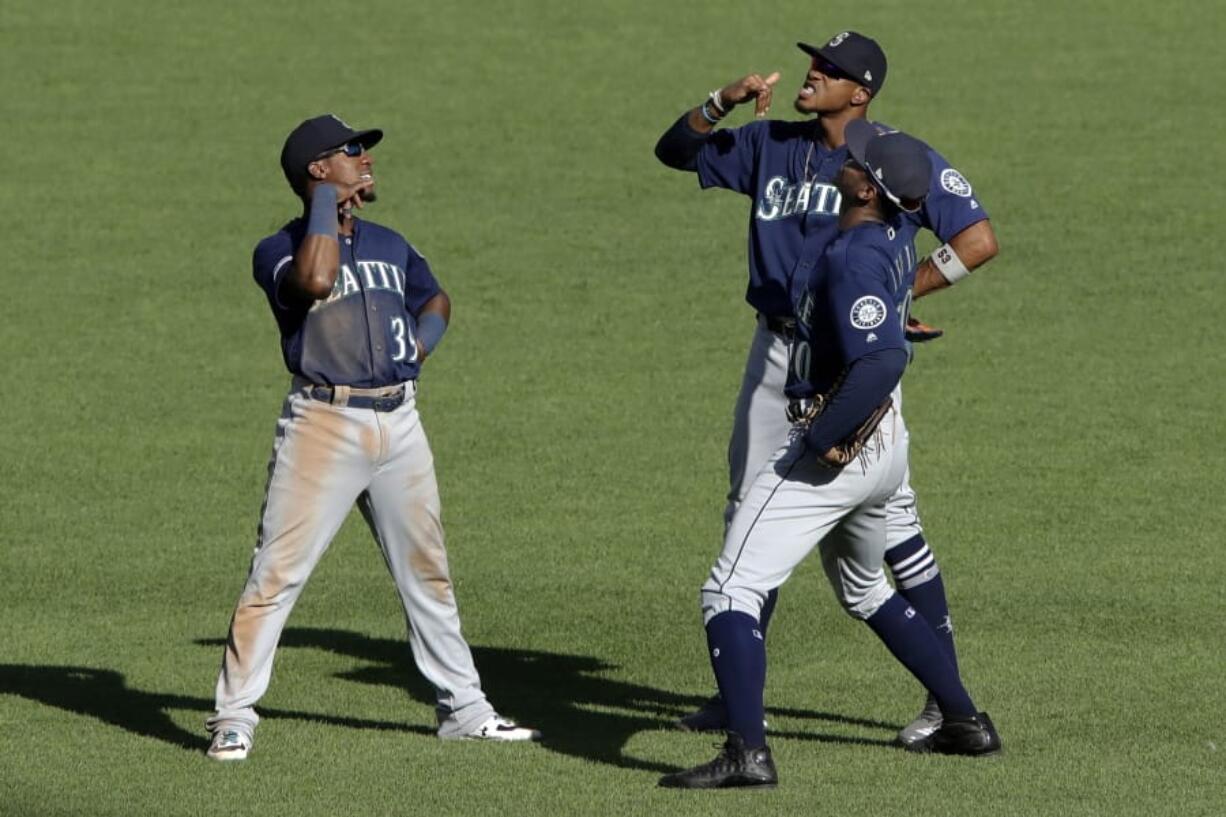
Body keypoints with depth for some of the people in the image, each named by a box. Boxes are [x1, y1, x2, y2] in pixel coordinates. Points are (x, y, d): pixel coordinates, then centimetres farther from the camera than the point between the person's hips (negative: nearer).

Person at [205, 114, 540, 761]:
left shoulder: (389, 245, 15)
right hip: (324, 422, -6)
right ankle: (234, 717, -5)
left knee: (425, 571, 14)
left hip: (399, 422, 6)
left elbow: (435, 297, 32)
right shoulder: (279, 252, -4)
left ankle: (463, 708, 24)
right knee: (277, 572, -9)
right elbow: (315, 280, -27)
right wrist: (328, 203, -14)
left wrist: (425, 336, 9)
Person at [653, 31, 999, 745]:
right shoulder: (771, 145, 9)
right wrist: (724, 102, -5)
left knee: (890, 520, -9)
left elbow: (980, 241, -13)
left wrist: (895, 294, -13)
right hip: (777, 355, 6)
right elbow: (674, 151, 13)